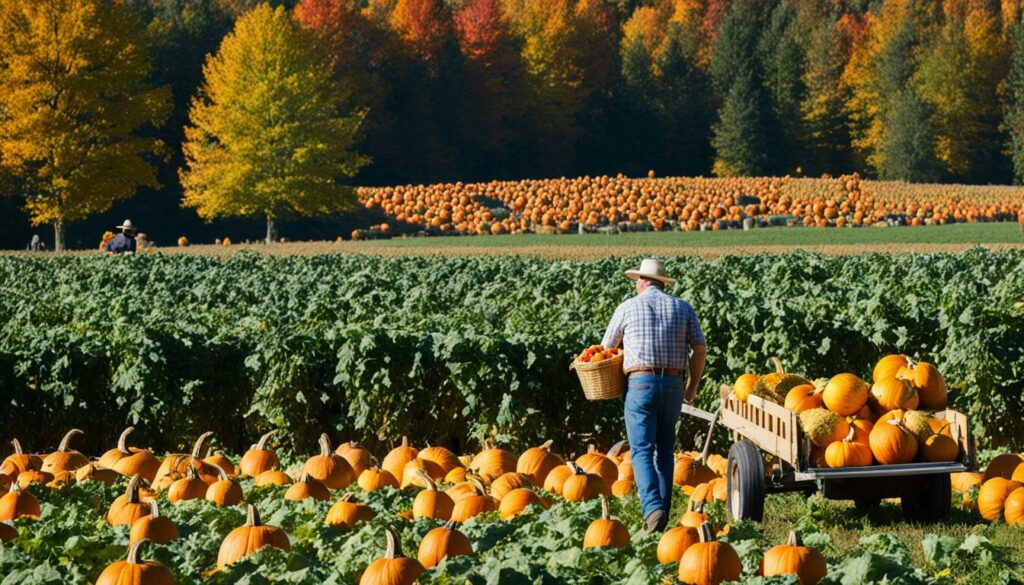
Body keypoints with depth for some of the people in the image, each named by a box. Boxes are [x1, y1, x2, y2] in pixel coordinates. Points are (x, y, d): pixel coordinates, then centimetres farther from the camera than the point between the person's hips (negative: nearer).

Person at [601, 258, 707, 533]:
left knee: (642, 451, -8)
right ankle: (662, 511, 14)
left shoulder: (628, 307, 4)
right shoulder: (683, 308, 9)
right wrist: (693, 387, 19)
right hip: (673, 384, 3)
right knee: (665, 451, 15)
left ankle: (653, 508, -27)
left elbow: (607, 347, 14)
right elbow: (700, 349, 7)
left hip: (640, 384, -3)